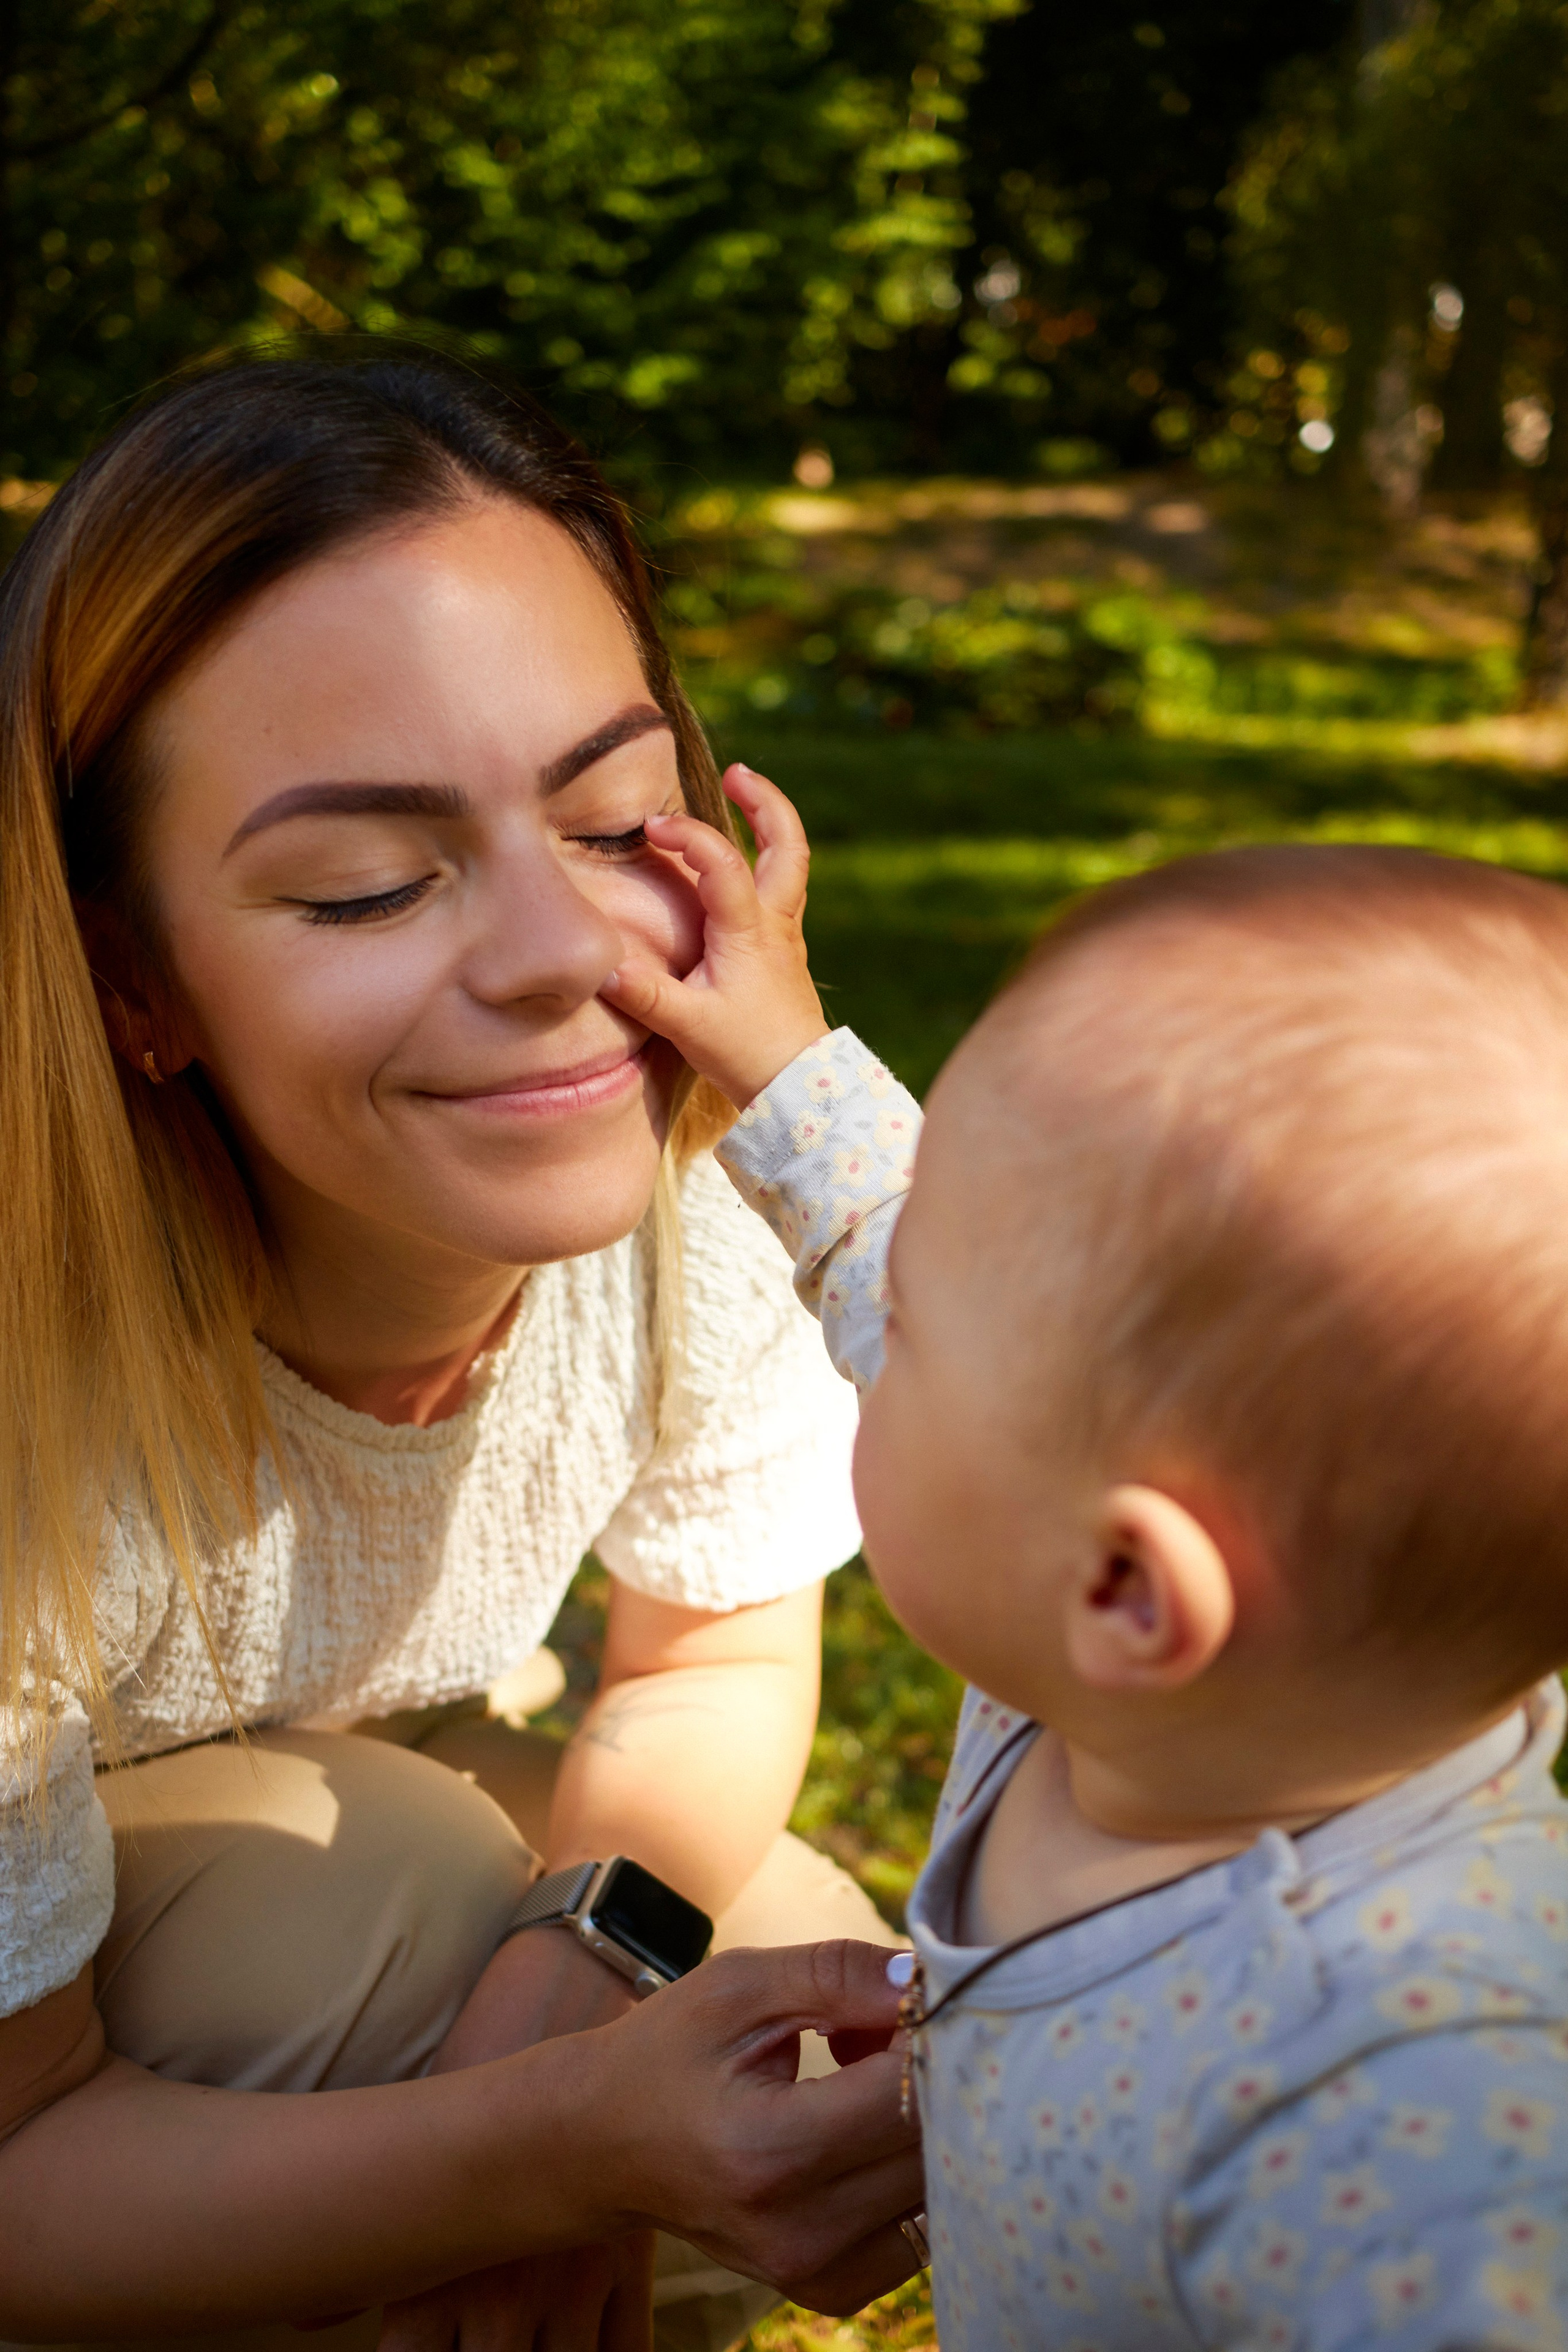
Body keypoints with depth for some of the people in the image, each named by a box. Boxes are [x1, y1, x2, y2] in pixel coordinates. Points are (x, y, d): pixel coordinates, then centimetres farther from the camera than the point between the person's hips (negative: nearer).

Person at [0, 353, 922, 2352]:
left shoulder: (706, 1172, -24)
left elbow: (721, 1660, -5)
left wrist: (597, 1939, -28)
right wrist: (567, 2140, -42)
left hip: (314, 1820, 4)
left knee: (846, 2091, -17)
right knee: (406, 1917, -31)